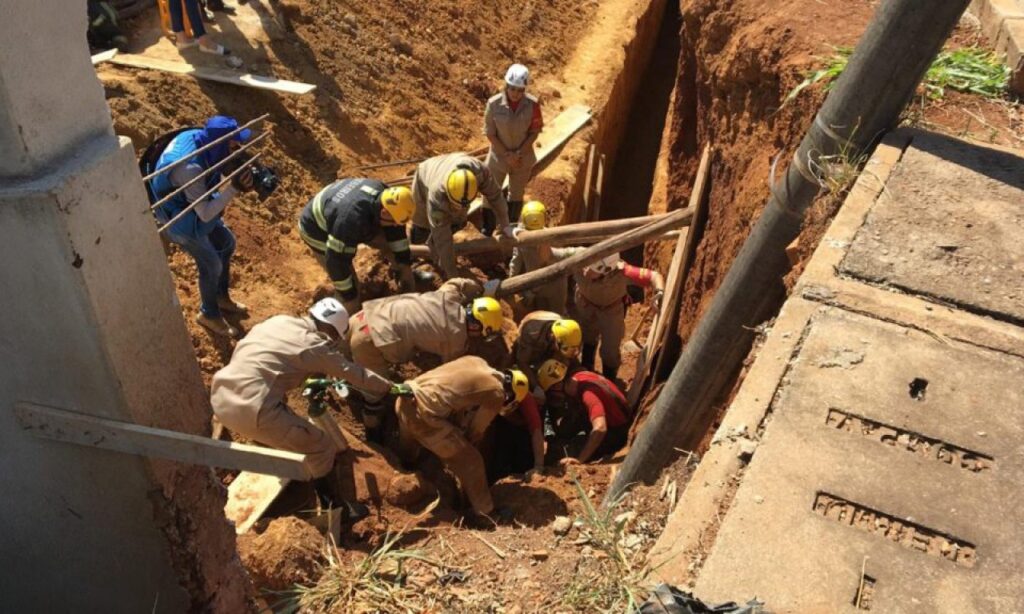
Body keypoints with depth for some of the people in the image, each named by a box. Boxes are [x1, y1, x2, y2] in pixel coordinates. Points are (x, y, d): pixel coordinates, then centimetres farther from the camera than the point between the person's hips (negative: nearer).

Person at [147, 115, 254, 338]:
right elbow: (205, 214, -37)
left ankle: (221, 297, 42)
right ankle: (209, 314, 32)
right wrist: (234, 188, -40)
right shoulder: (190, 168, -42)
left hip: (193, 207, 8)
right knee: (211, 265, 6)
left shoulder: (199, 138, -18)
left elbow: (219, 166, 0)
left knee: (226, 244, 21)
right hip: (180, 218, -8)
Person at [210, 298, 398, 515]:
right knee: (321, 448, 9)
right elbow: (354, 373, 6)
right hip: (251, 410, -8)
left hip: (219, 397, 8)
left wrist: (312, 379, 40)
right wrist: (389, 388, 22)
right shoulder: (314, 344, -3)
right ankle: (331, 507, 22)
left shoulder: (280, 320, 15)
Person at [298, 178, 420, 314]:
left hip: (336, 214, 7)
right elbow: (337, 260, -37)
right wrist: (349, 297, -26)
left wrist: (405, 266, 1)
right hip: (318, 229, -7)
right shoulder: (351, 220, -45)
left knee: (389, 241, 6)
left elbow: (396, 232, -6)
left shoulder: (383, 195, -21)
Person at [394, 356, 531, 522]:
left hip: (405, 400, 8)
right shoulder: (496, 394, -4)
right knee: (470, 461, 8)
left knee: (406, 453, 38)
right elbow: (476, 430, 7)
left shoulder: (476, 362, 17)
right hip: (423, 412, -8)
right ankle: (486, 512, 22)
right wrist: (465, 443, 27)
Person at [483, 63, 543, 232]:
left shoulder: (532, 104, -19)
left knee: (517, 195, 18)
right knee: (491, 193, 12)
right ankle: (487, 229, 32)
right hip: (499, 156, -1)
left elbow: (535, 131, -8)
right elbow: (489, 133, -12)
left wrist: (519, 153, -16)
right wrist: (507, 154, -15)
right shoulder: (494, 103, -21)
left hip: (523, 158, 1)